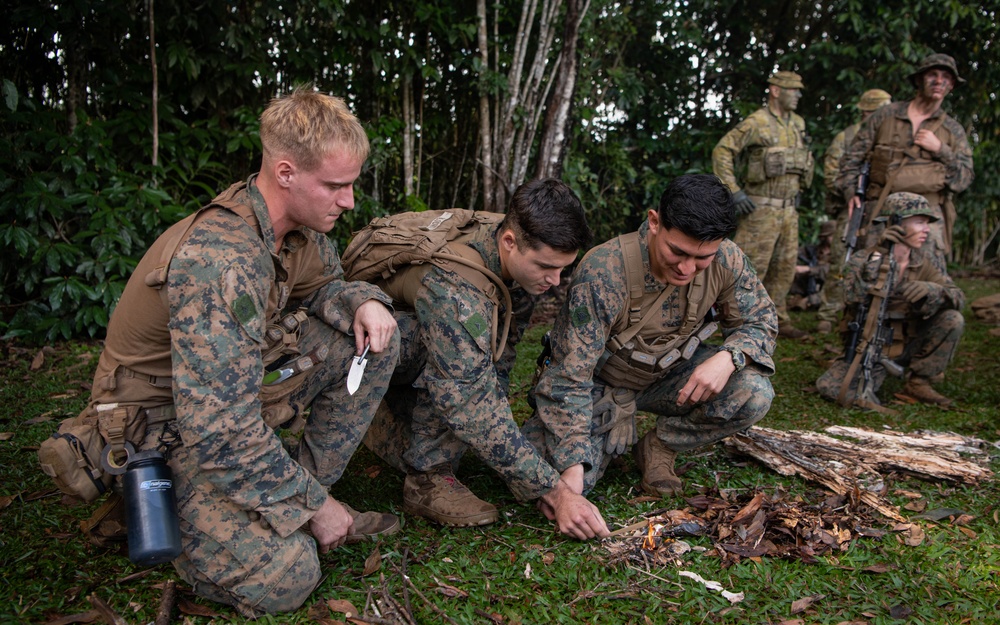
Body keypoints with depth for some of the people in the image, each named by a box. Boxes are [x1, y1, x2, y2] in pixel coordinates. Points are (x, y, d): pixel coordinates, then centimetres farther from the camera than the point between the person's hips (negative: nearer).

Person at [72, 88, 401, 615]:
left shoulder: (297, 225, -7)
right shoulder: (221, 261, -33)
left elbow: (322, 285, 15)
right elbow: (220, 430, -34)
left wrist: (363, 301, -10)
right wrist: (312, 507, -22)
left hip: (238, 382, 8)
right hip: (166, 423, -8)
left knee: (376, 337, -5)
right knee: (283, 577, -24)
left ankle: (307, 484, 1)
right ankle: (163, 507, 3)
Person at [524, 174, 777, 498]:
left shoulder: (727, 261, -21)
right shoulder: (601, 273, -34)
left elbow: (761, 321, -4)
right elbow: (570, 377, -31)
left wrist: (728, 358, -30)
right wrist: (572, 471, -38)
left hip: (668, 376, 3)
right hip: (600, 380, -3)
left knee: (754, 395, -23)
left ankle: (658, 446, 2)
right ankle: (616, 431, 11)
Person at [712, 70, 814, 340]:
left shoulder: (798, 124, 13)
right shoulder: (756, 122, -10)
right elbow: (722, 152, -14)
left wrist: (798, 191, 17)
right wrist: (734, 191, -18)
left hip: (789, 208, 8)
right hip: (761, 207, -8)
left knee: (784, 267, 11)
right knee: (752, 266, -6)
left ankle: (777, 319, 21)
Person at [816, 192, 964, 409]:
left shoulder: (922, 263, 2)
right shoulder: (862, 260, -11)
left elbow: (958, 297, -9)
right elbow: (854, 299, -29)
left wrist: (930, 290, -30)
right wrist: (878, 258, -33)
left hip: (907, 347, 4)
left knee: (952, 319, -18)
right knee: (829, 387, -27)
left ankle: (918, 383, -3)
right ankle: (877, 374, 7)